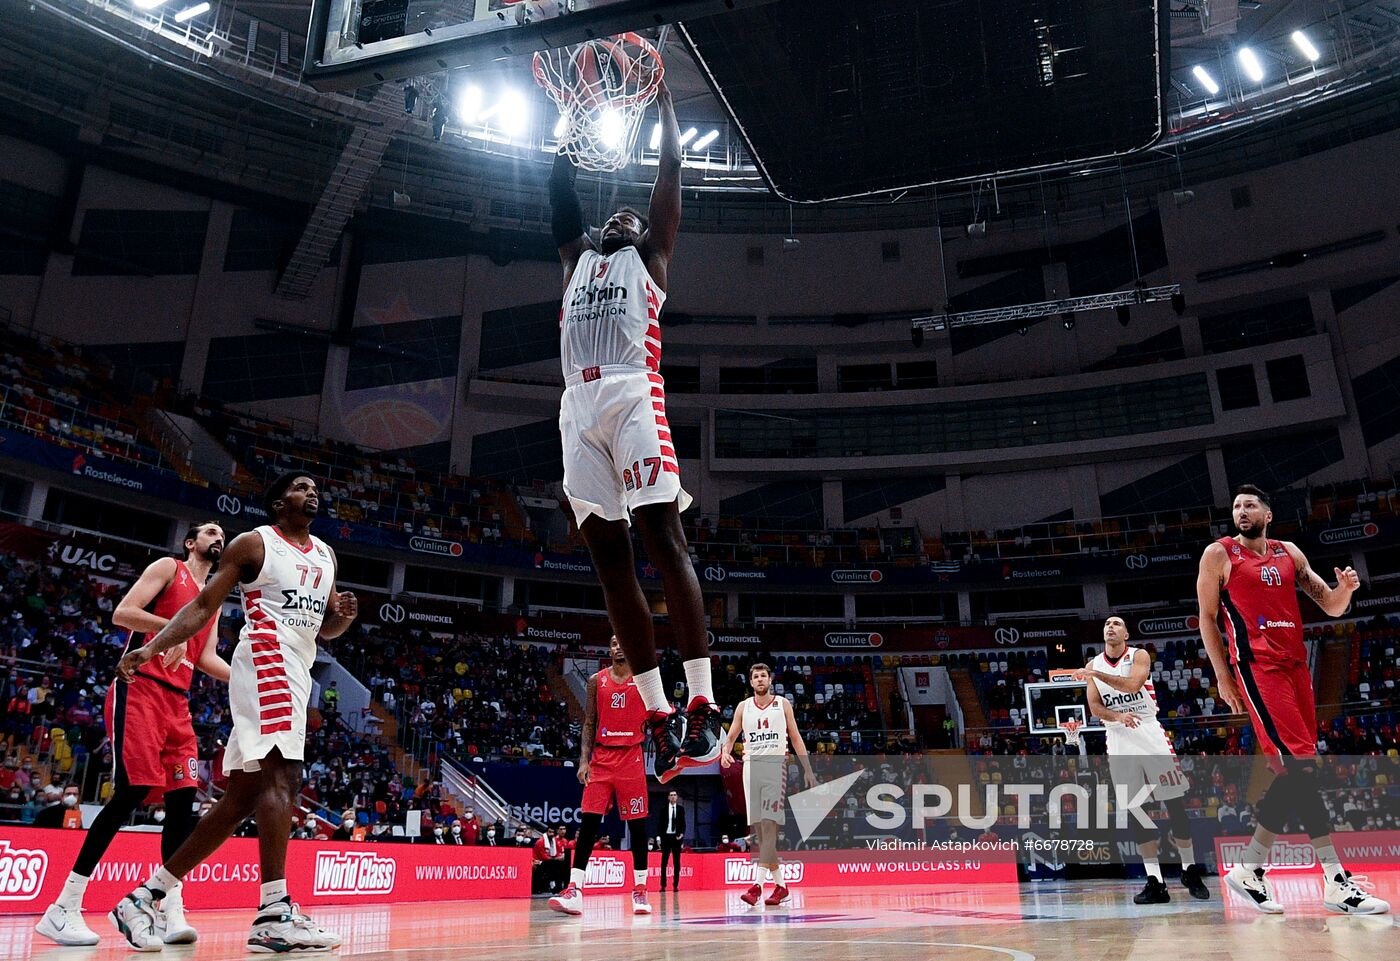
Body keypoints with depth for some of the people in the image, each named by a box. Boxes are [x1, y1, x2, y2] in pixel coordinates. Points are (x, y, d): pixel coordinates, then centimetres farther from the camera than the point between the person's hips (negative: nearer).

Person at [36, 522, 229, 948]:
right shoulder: (168, 567, 3)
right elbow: (122, 613, -8)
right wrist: (172, 626, -23)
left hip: (178, 701, 7)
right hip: (140, 690, -7)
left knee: (183, 798, -2)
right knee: (132, 792, -15)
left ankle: (172, 912, -1)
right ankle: (62, 909, -6)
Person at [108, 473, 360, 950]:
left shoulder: (325, 554, 20)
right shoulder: (254, 543, 2)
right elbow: (204, 605, 0)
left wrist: (344, 614, 1)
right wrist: (152, 647, -13)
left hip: (296, 673, 8)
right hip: (266, 660, -8)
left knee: (241, 797, 6)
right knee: (282, 775, -21)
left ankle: (143, 898, 15)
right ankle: (274, 913, -24)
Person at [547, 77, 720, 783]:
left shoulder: (650, 254, 22)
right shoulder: (579, 257, 34)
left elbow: (670, 170, 21)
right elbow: (561, 189, 37)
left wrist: (663, 97, 30)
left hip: (633, 394, -5)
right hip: (578, 405, 5)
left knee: (663, 537, -16)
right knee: (608, 555, -3)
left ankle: (702, 707, -19)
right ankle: (657, 714, 0)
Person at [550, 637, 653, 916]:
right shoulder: (597, 681, 6)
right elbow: (589, 724, 6)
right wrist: (584, 760, -4)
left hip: (632, 757, -1)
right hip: (601, 758, 1)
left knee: (637, 824, 3)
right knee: (588, 822, -6)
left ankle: (640, 890, 13)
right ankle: (574, 891, -7)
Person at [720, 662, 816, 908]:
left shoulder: (783, 704, 7)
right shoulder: (743, 707, 11)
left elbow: (796, 738, 9)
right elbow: (731, 736, 12)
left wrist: (808, 770, 5)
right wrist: (725, 752, -11)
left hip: (776, 764, -3)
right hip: (751, 765, 3)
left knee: (769, 824, -14)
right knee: (759, 828, 4)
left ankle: (758, 884, -19)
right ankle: (780, 885, 15)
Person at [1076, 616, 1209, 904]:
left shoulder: (1139, 656, -2)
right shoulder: (1093, 664, 7)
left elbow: (1132, 684, -22)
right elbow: (1094, 708, 2)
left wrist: (1095, 674, -29)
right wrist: (1118, 716, -17)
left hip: (1150, 735, -2)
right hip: (1119, 742, 2)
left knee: (1176, 805, -1)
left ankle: (1190, 871, 16)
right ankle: (1155, 882, 3)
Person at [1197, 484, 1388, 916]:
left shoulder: (1289, 553, 15)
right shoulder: (1219, 554, 1)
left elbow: (1331, 608, 15)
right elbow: (1207, 618, 1)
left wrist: (1345, 590, -10)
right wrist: (1223, 677, -4)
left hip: (1295, 666, 7)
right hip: (1256, 667, -6)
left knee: (1292, 772, 5)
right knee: (1300, 767, -14)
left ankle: (1250, 870, 15)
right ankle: (1338, 882, -11)